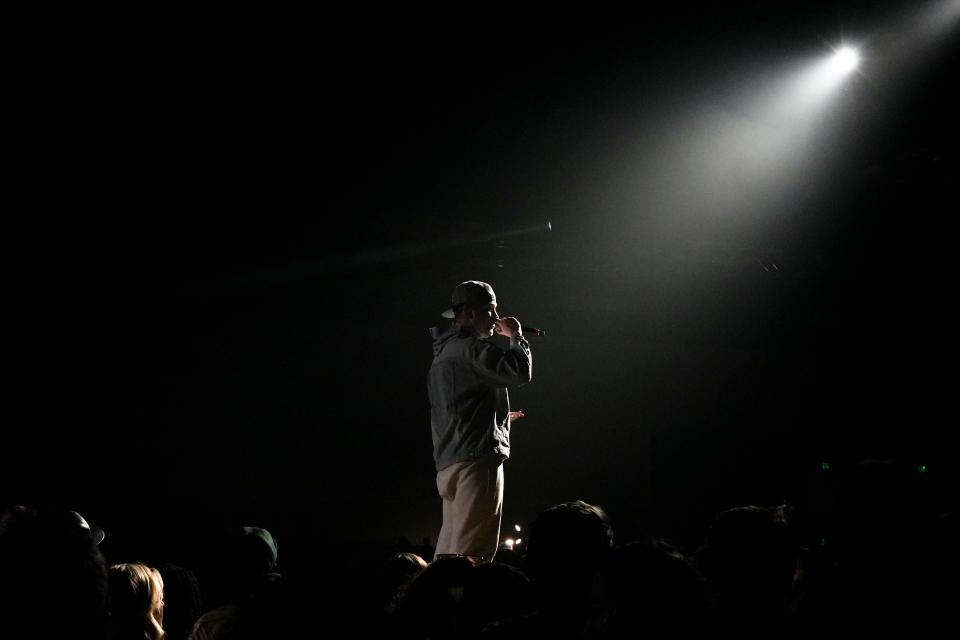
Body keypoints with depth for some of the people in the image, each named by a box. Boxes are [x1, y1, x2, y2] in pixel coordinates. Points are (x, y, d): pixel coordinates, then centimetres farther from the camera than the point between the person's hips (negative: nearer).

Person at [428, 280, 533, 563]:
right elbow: (521, 372, -18)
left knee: (447, 554, 8)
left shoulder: (442, 354, 24)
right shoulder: (471, 348, -8)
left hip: (449, 465, 10)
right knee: (472, 556, -13)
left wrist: (498, 418, 30)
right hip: (476, 461, -10)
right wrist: (516, 336, -1)